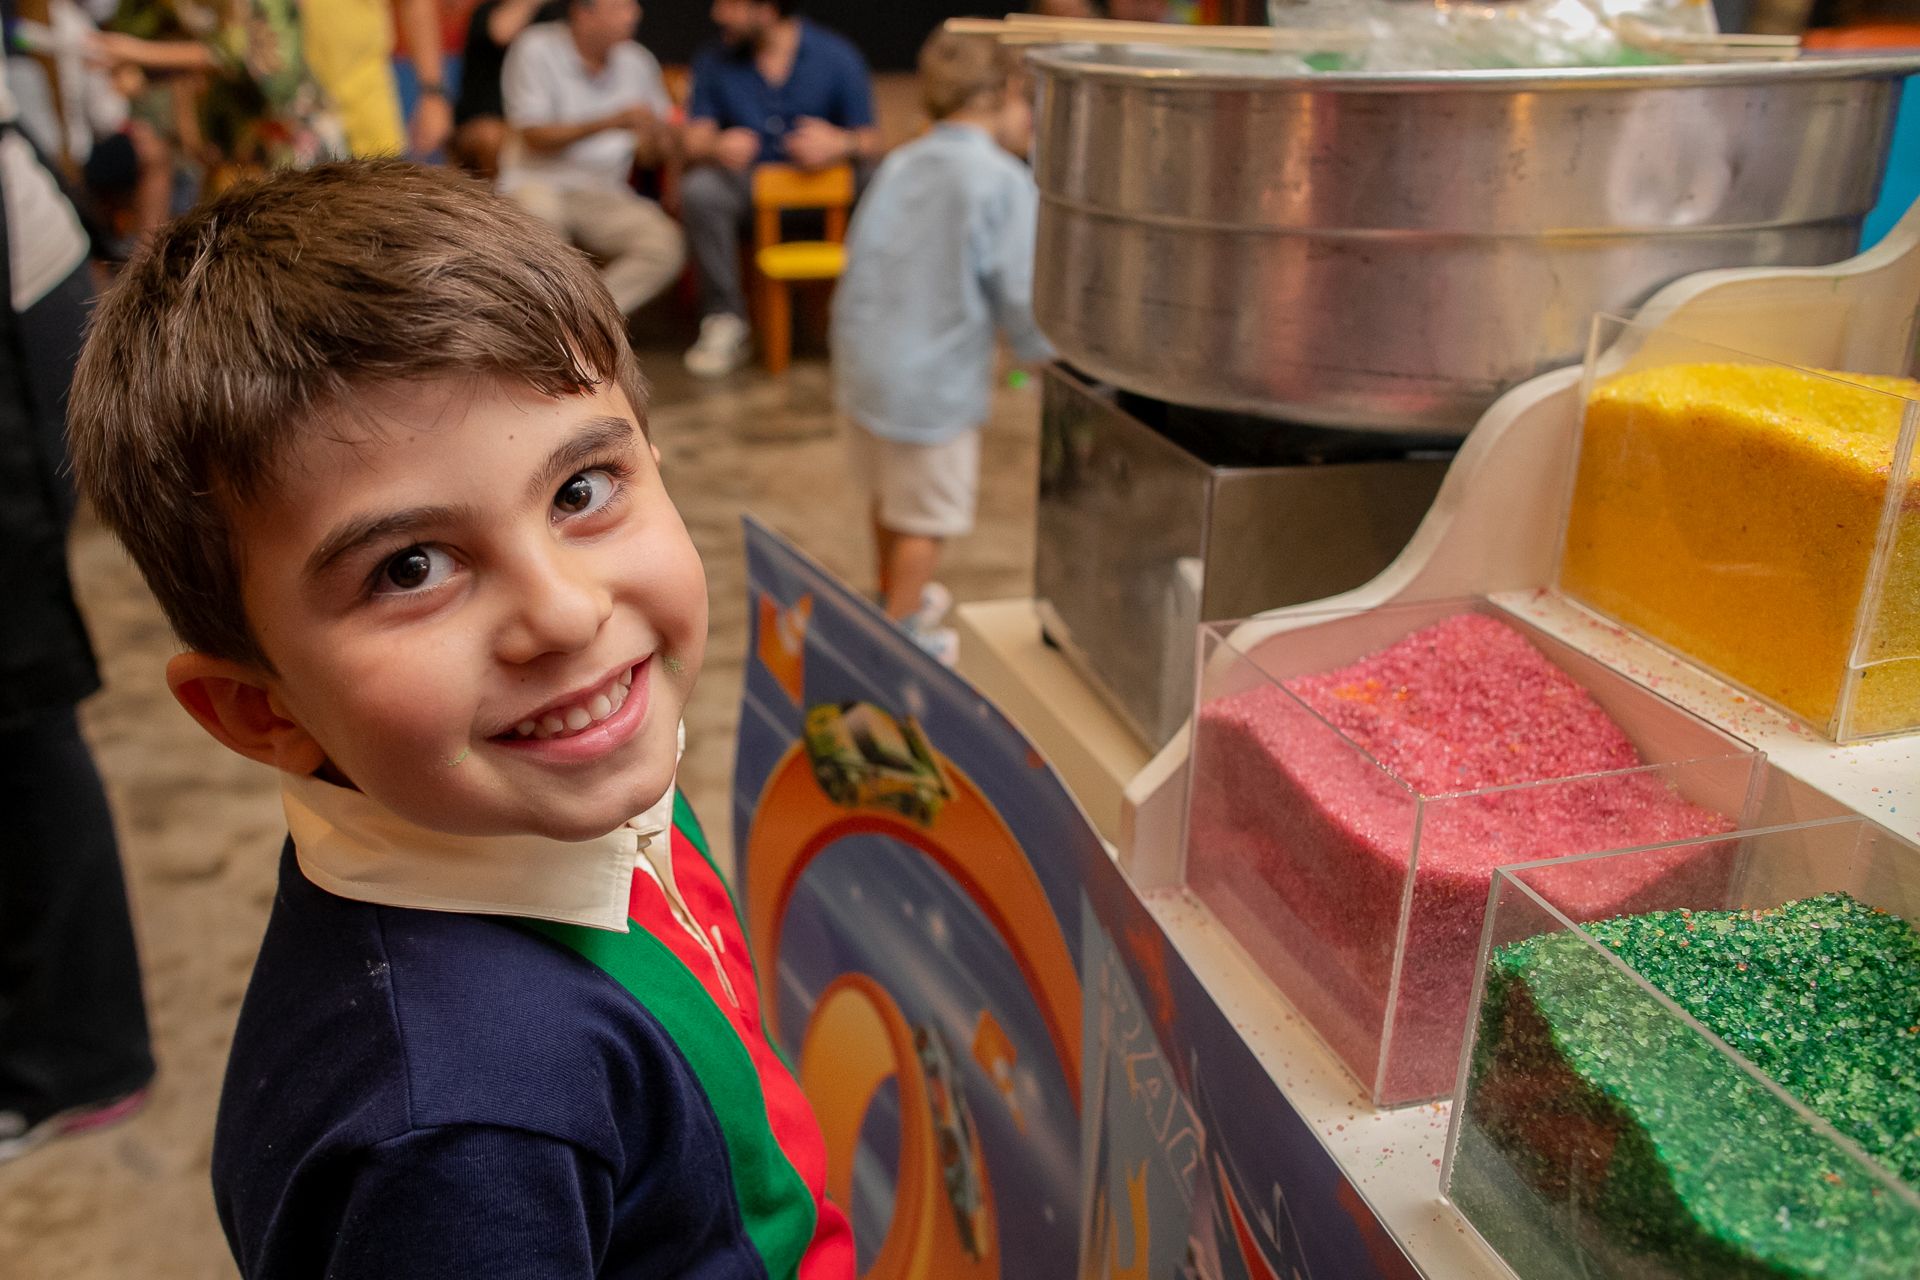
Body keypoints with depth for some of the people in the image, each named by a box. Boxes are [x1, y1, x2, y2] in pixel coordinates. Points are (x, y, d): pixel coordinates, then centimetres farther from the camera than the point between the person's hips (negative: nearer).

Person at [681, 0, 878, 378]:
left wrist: (841, 144, -26)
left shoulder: (837, 57, 0)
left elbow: (870, 141, -2)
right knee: (699, 188, -31)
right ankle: (725, 321, -22)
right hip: (745, 187, 1)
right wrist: (718, 146, -25)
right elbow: (695, 141, 0)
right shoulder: (714, 63, 7)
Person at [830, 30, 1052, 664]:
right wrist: (1041, 351, 4)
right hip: (935, 381, -7)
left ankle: (893, 597, 47)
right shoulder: (1004, 182, -15)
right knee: (925, 519, 11)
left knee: (887, 498, 27)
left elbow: (859, 254, 9)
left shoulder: (897, 165, 3)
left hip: (863, 366, 7)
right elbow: (1022, 298, -15)